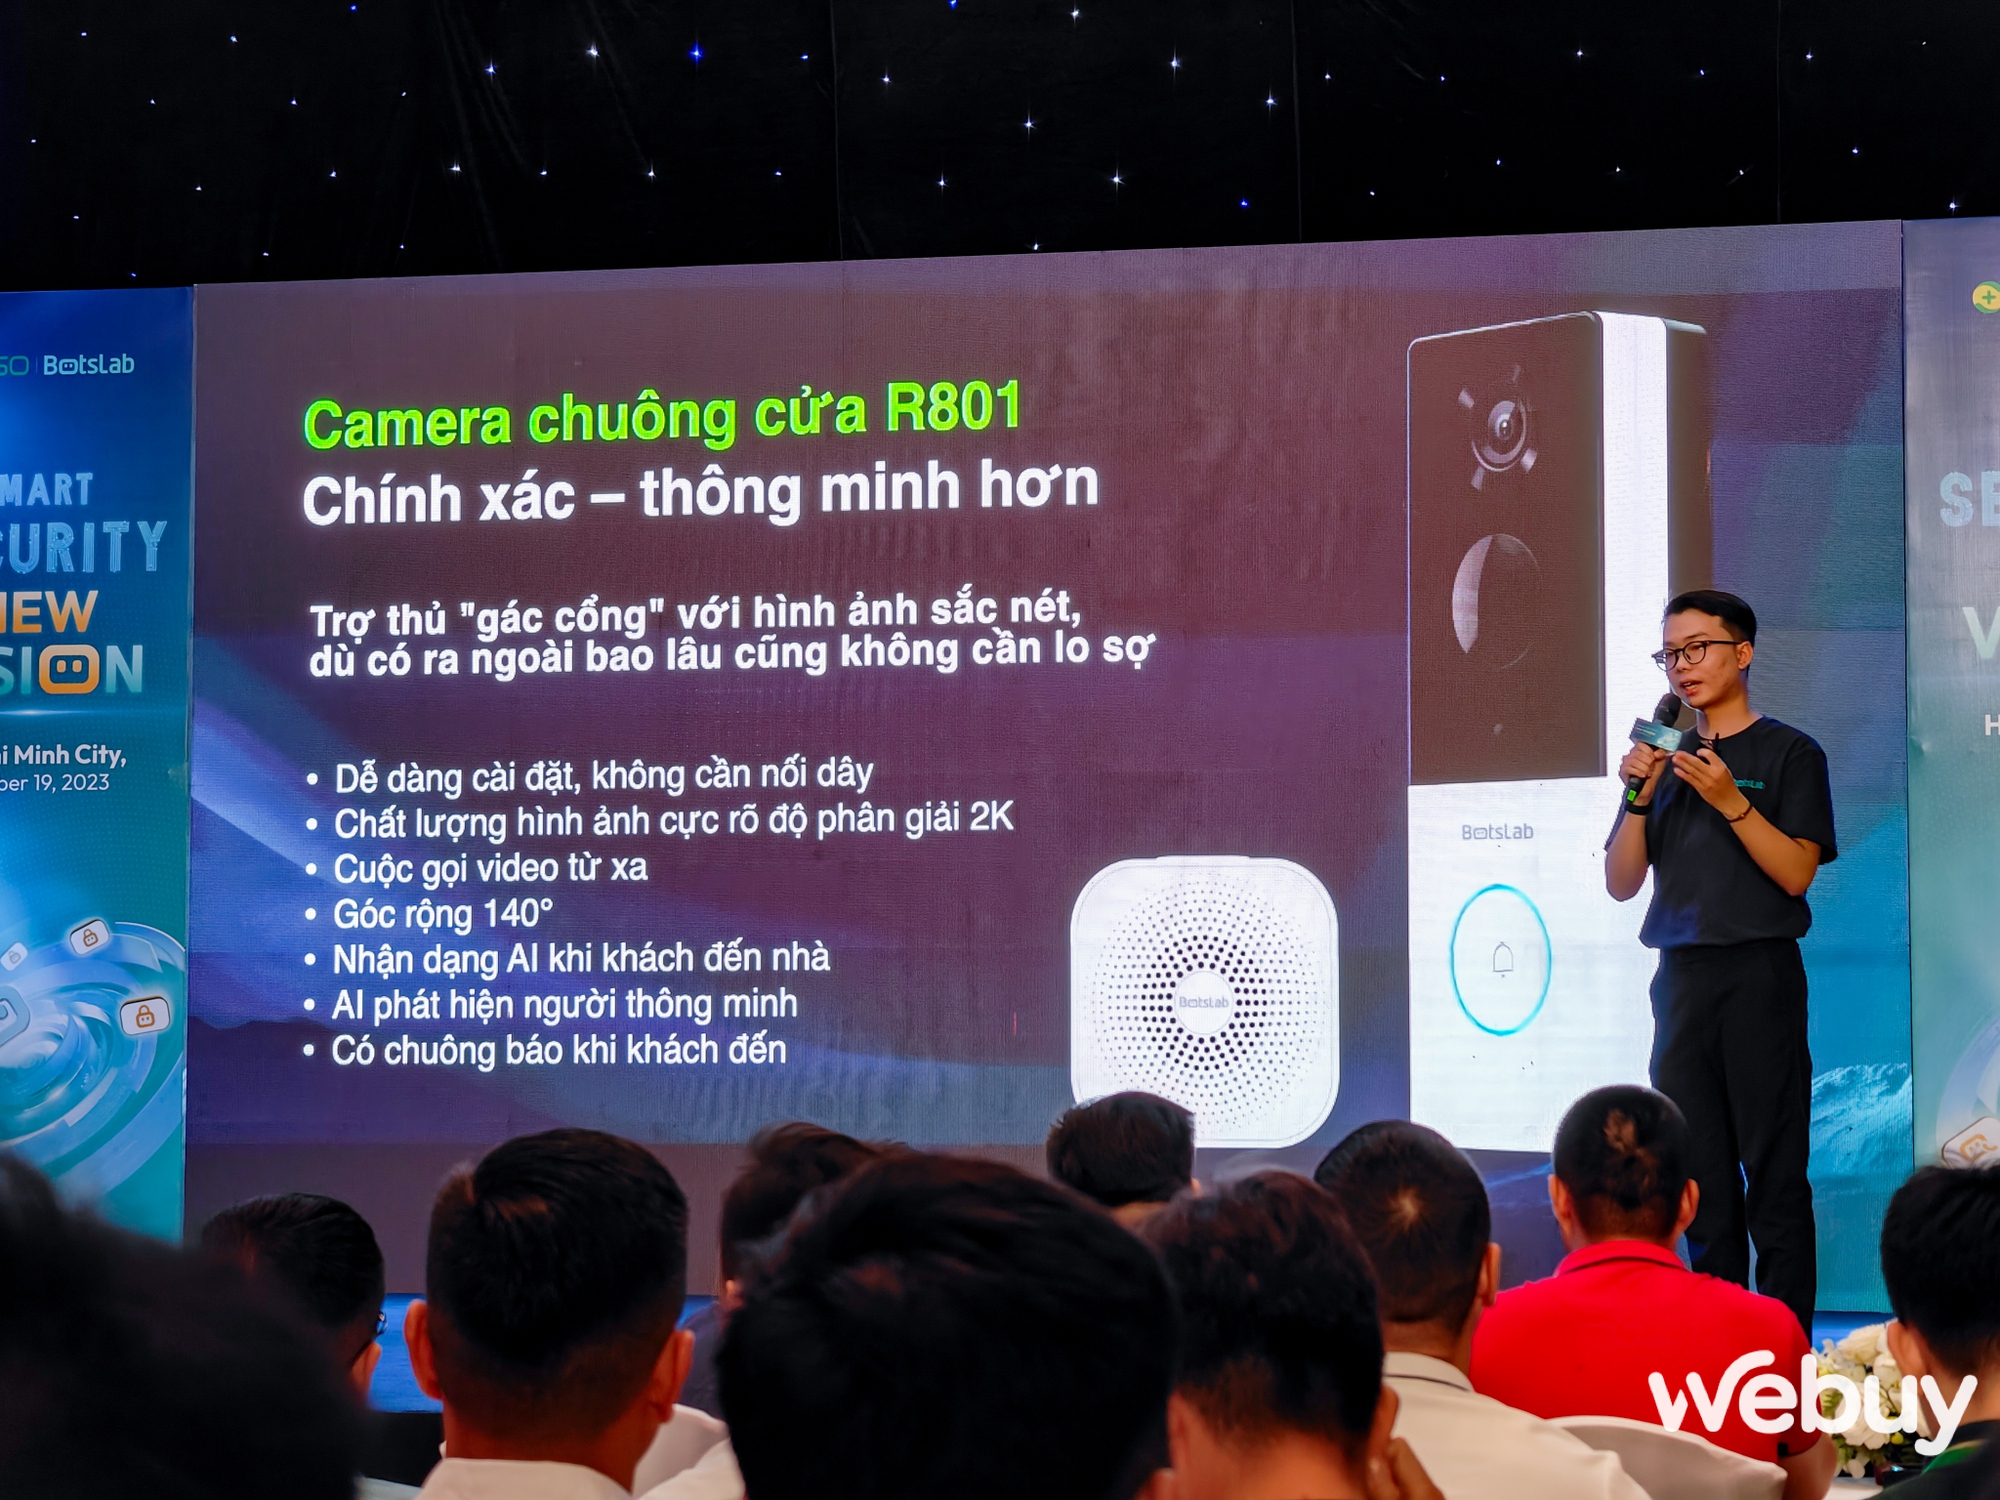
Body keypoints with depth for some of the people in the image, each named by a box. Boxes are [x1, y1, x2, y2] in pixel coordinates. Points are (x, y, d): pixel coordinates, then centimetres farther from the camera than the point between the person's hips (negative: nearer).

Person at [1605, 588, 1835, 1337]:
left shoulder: (1788, 753, 1)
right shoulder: (1666, 757, 14)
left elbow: (1796, 872, -9)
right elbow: (1621, 883, 10)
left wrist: (1731, 802, -19)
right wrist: (1640, 796, -4)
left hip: (1759, 973, -5)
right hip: (1680, 977, 5)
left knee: (1774, 1175, -7)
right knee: (1700, 1180, 7)